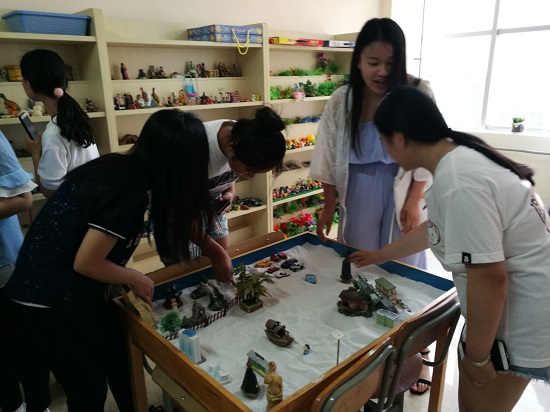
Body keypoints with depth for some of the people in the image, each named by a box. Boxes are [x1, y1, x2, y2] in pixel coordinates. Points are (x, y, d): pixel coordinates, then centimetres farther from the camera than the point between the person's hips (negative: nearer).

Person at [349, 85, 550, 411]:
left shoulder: (458, 183, -30)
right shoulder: (459, 158, 3)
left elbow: (489, 276, -30)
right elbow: (436, 229, 18)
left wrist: (477, 356, -16)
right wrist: (379, 255, 28)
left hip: (522, 312, -9)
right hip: (508, 302, 9)